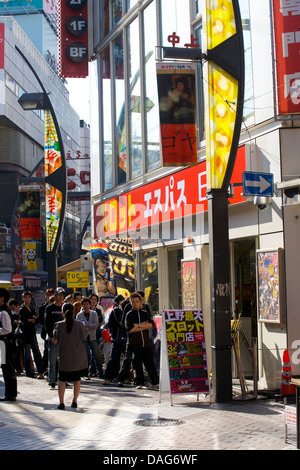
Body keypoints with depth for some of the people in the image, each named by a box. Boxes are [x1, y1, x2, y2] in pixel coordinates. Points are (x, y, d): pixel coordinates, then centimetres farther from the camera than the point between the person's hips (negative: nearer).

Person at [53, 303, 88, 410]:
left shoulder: (58, 325, -8)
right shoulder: (79, 324, -5)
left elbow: (55, 341, -3)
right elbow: (83, 338, 4)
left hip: (64, 357, -1)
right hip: (78, 357, 1)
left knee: (62, 380, 7)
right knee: (77, 379, 14)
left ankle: (61, 402, 1)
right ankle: (74, 401, 16)